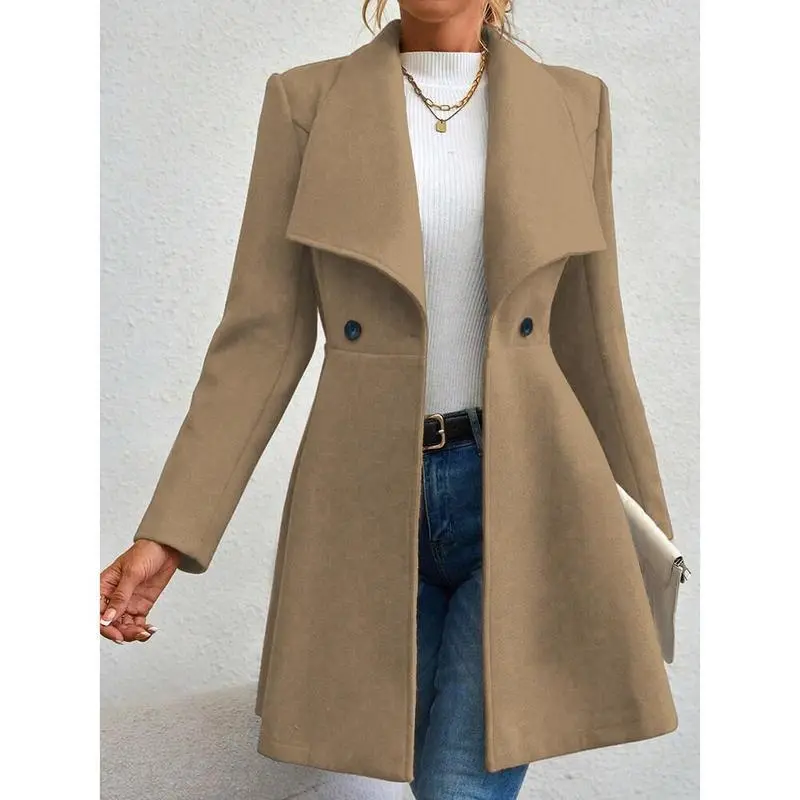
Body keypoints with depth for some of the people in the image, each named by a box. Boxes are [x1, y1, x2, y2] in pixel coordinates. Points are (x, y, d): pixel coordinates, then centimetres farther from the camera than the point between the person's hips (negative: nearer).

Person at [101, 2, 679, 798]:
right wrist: (169, 532, -10)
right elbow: (262, 334, -2)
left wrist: (647, 534, 12)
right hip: (370, 503, 1)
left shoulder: (571, 103, 5)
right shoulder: (306, 101, 2)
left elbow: (590, 340, 8)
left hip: (525, 493, 0)